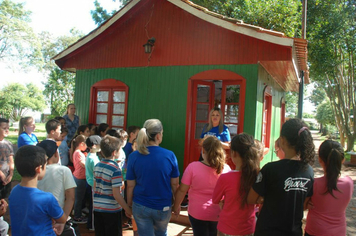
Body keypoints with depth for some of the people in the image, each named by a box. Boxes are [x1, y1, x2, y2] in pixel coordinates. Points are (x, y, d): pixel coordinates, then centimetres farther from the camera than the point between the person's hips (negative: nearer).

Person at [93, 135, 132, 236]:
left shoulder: (97, 166, 4)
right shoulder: (115, 170, -19)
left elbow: (95, 187, 12)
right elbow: (116, 194, -20)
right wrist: (128, 210, -12)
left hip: (97, 208, 7)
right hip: (111, 210, -6)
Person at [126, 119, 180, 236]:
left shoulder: (134, 156, -11)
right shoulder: (170, 155, -13)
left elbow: (130, 186, -6)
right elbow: (175, 184, -6)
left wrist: (129, 205, 8)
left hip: (140, 207, 0)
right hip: (163, 207, 0)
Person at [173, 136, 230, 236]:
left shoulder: (193, 167, -19)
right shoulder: (226, 168, -13)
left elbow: (182, 190, -12)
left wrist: (176, 206, 5)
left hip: (197, 213, -2)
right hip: (218, 214, 2)